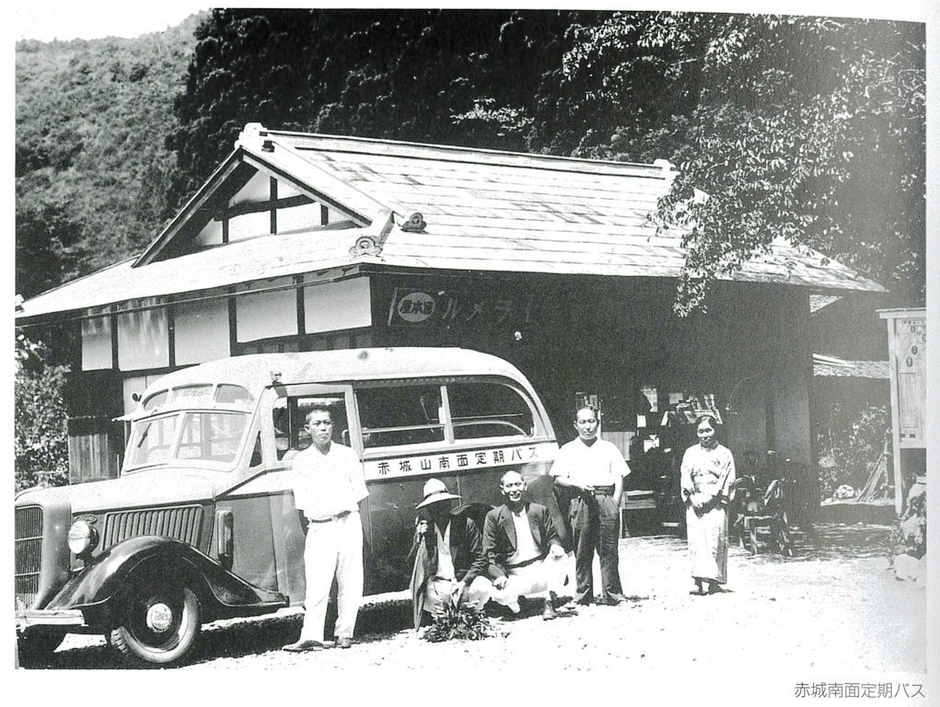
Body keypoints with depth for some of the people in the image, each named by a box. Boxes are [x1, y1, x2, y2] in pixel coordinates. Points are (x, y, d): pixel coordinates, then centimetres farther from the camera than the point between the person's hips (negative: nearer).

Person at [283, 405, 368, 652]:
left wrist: (345, 517, 2)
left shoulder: (347, 455, 8)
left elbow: (358, 494, 8)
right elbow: (302, 503, 7)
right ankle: (311, 637, -13)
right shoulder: (301, 461, 8)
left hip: (347, 523, 0)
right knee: (316, 584, -9)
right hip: (318, 528, 0)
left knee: (349, 583, 0)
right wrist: (309, 526, -1)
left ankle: (344, 633, 8)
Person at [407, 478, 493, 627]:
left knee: (483, 588, -32)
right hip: (438, 583, 1)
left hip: (464, 579, 0)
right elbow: (412, 562, 10)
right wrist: (419, 540, -8)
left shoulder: (466, 523, 2)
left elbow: (480, 558, -2)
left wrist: (464, 582, -16)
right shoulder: (424, 528, 10)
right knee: (429, 600, -33)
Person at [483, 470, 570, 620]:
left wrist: (555, 545, -12)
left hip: (541, 570, 2)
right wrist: (499, 575, -16)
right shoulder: (494, 517, 2)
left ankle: (548, 602, -13)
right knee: (499, 595, -32)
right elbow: (489, 553, 0)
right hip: (514, 577, -2)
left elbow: (552, 536, 13)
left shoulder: (540, 511, 9)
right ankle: (516, 604, 4)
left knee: (559, 558, -27)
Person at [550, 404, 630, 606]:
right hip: (581, 500, 0)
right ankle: (583, 595, 5)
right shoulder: (568, 450, 14)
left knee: (609, 550, -3)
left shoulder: (608, 448, 16)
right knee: (582, 552, 0)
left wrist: (615, 503, -2)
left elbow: (619, 478, 11)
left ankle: (612, 594, -1)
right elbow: (558, 478, 9)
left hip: (606, 499, 0)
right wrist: (577, 483, -9)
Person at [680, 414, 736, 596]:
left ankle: (714, 581, -6)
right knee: (696, 540, -8)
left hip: (715, 503, -2)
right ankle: (698, 582, -12)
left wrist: (710, 497, -11)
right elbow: (685, 476, 7)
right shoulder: (690, 453, 14)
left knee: (715, 540, -9)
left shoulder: (724, 453, 6)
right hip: (695, 503, 2)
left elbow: (727, 479, -2)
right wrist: (692, 497, -9)